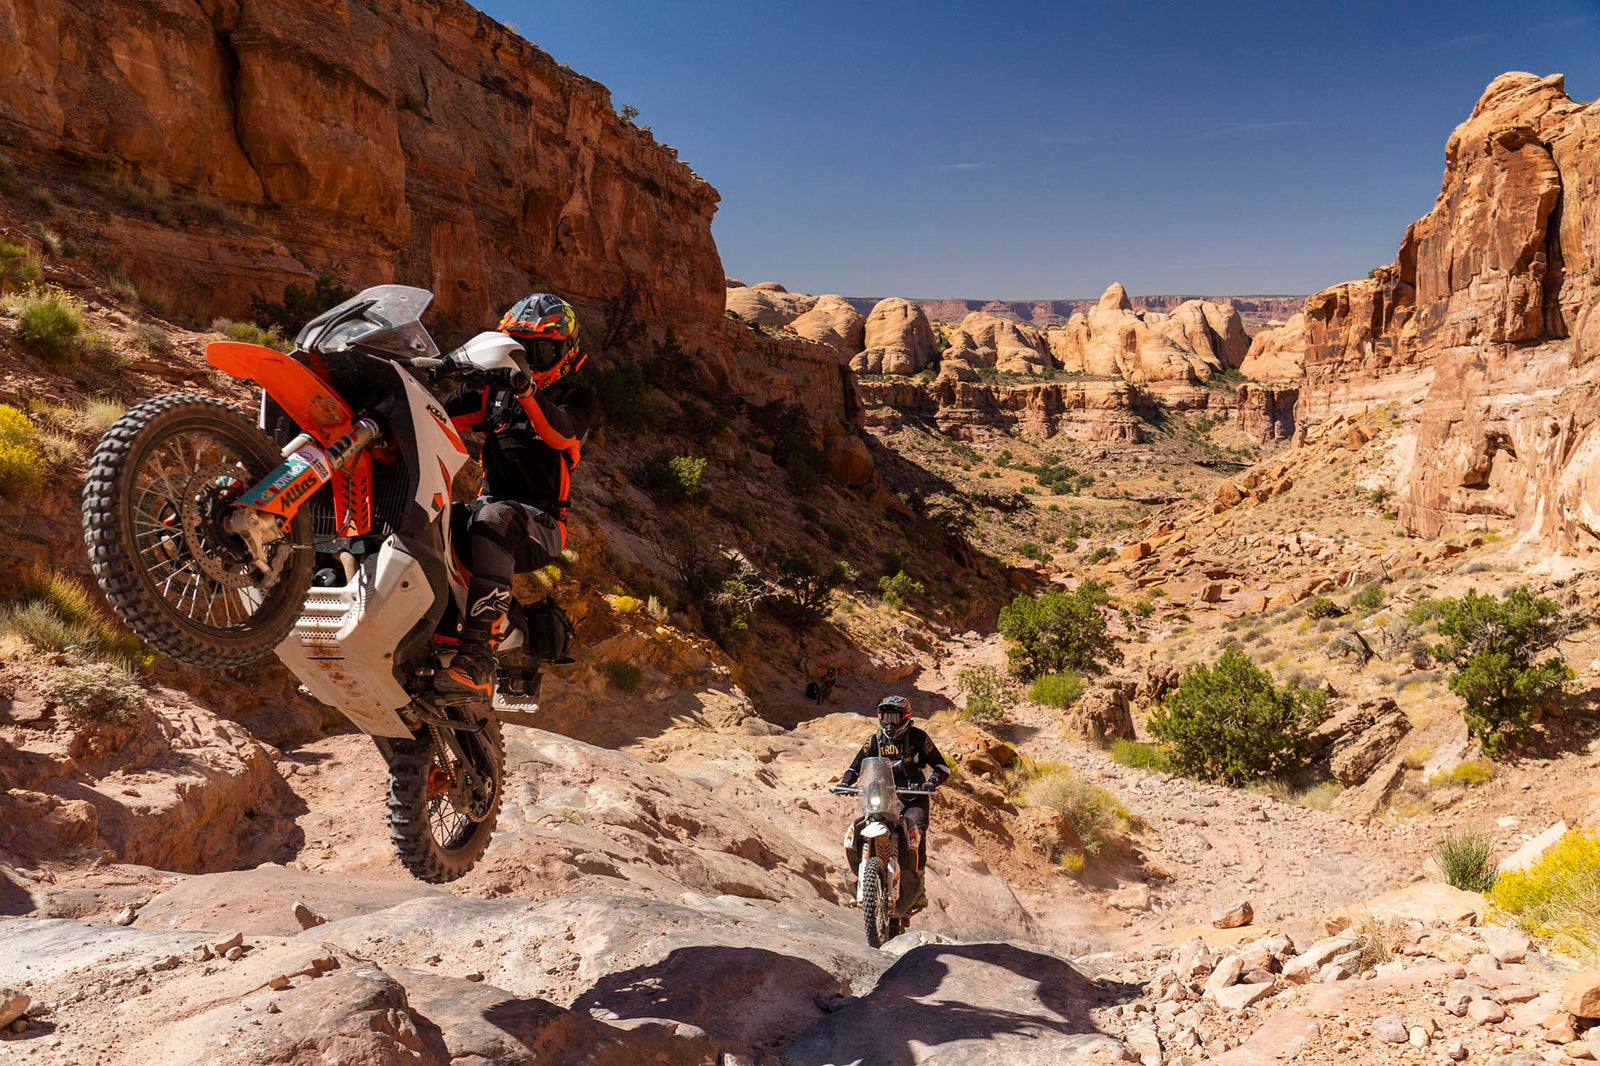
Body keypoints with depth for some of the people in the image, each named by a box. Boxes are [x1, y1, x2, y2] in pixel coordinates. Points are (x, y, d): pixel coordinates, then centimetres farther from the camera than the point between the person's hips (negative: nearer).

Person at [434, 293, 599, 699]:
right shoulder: (493, 393, 21)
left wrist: (527, 390, -33)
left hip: (540, 525, -5)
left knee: (494, 518, -39)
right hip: (490, 504, 5)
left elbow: (562, 434, -17)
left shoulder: (578, 399, 7)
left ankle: (477, 658, -49)